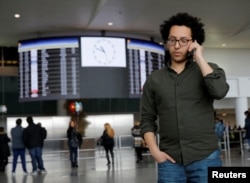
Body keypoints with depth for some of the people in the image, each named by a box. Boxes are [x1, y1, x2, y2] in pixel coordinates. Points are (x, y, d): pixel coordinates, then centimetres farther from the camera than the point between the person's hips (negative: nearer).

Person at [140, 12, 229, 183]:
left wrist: (199, 57, -9)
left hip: (205, 158, -1)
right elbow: (147, 119, 10)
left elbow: (219, 91, -15)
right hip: (170, 162, 1)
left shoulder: (208, 69, 6)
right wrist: (155, 151, -2)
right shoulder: (154, 79, 9)